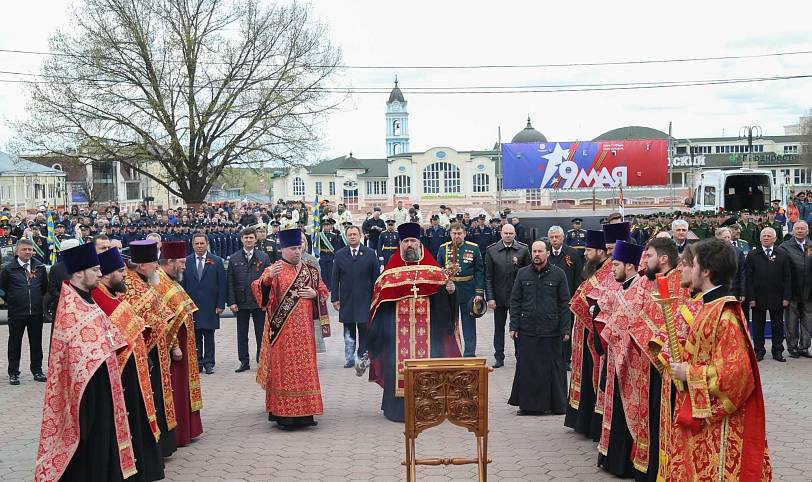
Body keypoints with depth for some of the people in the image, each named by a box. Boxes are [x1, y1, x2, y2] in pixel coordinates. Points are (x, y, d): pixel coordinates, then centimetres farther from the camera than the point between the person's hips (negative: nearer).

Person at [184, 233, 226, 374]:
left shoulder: (216, 261, 1)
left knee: (209, 336, 3)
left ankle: (209, 363, 11)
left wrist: (220, 305, -4)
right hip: (192, 305, 1)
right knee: (195, 336, 5)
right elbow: (183, 284, 6)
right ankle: (198, 362, 14)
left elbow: (222, 285, 1)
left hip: (210, 306, -1)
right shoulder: (186, 261, 6)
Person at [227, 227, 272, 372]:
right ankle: (244, 362, 16)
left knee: (261, 333, 5)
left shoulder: (264, 258, 3)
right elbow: (230, 282, 2)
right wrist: (232, 302, -5)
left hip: (259, 302, -1)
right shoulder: (234, 258, 4)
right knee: (242, 334, 7)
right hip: (241, 303, 1)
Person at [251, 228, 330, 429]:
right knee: (283, 369, -3)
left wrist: (314, 294, -5)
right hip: (282, 330, -4)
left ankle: (304, 412, 14)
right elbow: (258, 288, -18)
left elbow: (324, 292, 17)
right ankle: (284, 413, 2)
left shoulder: (311, 270, 11)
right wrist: (268, 278, -38)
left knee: (305, 369, 6)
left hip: (304, 329, 4)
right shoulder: (274, 270, -2)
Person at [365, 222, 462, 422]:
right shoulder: (391, 270, 8)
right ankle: (399, 407, 6)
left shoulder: (432, 269, 8)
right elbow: (379, 293, 6)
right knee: (399, 363, -1)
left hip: (425, 325, 0)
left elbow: (443, 283, 2)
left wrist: (449, 289, -18)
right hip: (398, 327, 0)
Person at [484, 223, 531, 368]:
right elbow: (488, 277, 0)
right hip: (499, 296, 1)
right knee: (499, 328, 9)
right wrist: (490, 297, -6)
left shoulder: (523, 250, -2)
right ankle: (499, 357, 17)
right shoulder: (491, 250, 0)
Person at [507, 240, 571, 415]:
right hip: (527, 330, 2)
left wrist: (565, 329, -4)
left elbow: (564, 303, 2)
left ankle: (555, 404, 14)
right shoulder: (522, 274, 7)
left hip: (551, 331, -1)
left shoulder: (558, 274, 2)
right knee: (526, 367, 4)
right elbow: (515, 301, 8)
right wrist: (514, 326, 1)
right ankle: (528, 403, 13)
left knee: (552, 367, 3)